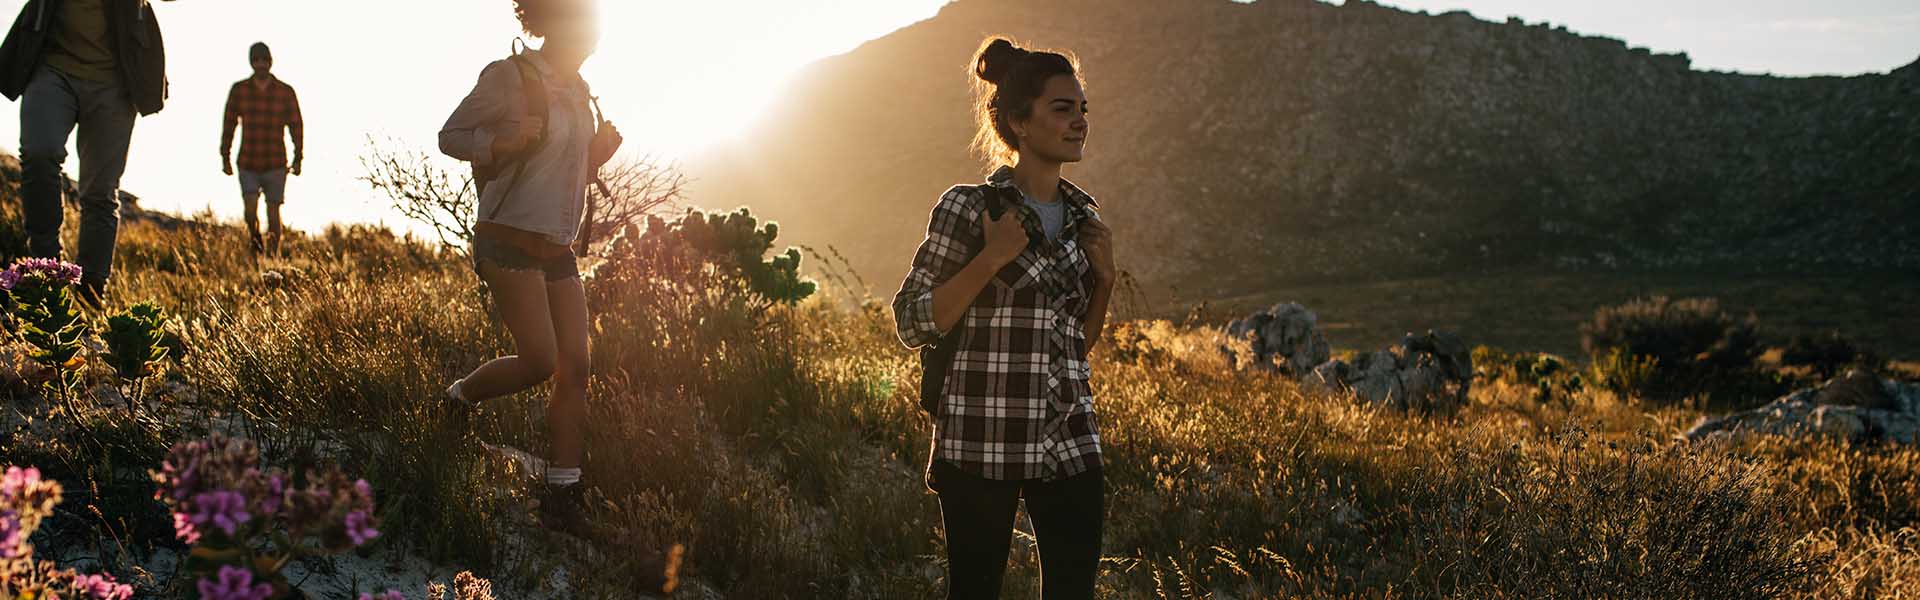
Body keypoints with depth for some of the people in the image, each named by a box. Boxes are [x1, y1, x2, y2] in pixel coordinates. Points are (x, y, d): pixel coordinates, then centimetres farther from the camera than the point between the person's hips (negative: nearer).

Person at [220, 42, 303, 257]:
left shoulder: (285, 92, 0)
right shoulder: (239, 90, 2)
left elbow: (296, 126, 4)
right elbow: (229, 124, 8)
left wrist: (298, 159, 0)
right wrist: (225, 157, 8)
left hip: (276, 165, 0)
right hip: (248, 164, 0)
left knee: (273, 212, 1)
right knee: (251, 207, -13)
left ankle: (273, 254, 12)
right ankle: (255, 242, 11)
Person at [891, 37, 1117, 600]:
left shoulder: (1082, 215, 12)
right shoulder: (968, 208, -6)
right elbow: (913, 324, -8)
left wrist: (1104, 278, 3)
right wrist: (991, 259, -16)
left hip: (1069, 442, 5)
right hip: (983, 441, -5)